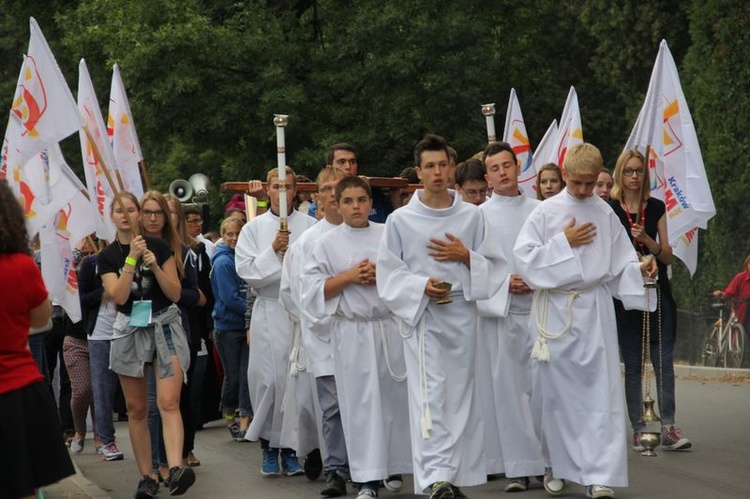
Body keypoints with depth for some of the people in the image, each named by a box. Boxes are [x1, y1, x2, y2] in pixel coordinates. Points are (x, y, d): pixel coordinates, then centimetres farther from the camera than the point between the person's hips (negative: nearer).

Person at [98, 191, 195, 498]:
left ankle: (175, 470, -31)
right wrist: (132, 258, -19)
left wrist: (155, 266, -16)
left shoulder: (159, 246, 0)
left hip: (165, 325, -2)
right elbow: (119, 296, -12)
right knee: (137, 409, 5)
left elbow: (175, 293, -2)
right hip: (130, 330, 2)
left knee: (169, 402, -18)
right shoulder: (107, 257, 4)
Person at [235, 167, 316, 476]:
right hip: (269, 310, 0)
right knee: (268, 378, -4)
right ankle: (268, 449, 6)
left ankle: (290, 449, 5)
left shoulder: (310, 226, 7)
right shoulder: (253, 228, 10)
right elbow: (245, 270, 0)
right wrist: (273, 251, -9)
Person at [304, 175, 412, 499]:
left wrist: (381, 276, -9)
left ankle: (394, 466, 16)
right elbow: (314, 290, -1)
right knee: (360, 403, -2)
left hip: (390, 326, 2)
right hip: (352, 332, -1)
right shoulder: (327, 243, 3)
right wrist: (349, 277, -12)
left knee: (395, 398, 2)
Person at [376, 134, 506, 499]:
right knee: (430, 396, -12)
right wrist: (421, 286, -13)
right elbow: (388, 273, 3)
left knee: (460, 395, 7)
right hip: (422, 316, -2)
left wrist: (466, 256, -8)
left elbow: (494, 265, 10)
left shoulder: (472, 216, 8)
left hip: (461, 314, 3)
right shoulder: (400, 220, 3)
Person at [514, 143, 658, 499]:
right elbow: (524, 258, -7)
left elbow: (620, 263, 9)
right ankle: (558, 464, 26)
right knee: (554, 390, 8)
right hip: (555, 312, -1)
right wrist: (564, 242, -11)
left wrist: (640, 270, -10)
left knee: (600, 390, -6)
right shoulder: (546, 212, -1)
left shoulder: (605, 214, 6)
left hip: (595, 312, 1)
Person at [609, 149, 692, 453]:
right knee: (633, 365, 1)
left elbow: (667, 256, 7)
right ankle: (638, 430, 6)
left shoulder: (657, 208, 8)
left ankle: (668, 428, -3)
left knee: (664, 361, -4)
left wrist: (647, 240, -11)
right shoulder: (609, 211, 0)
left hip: (658, 291, 2)